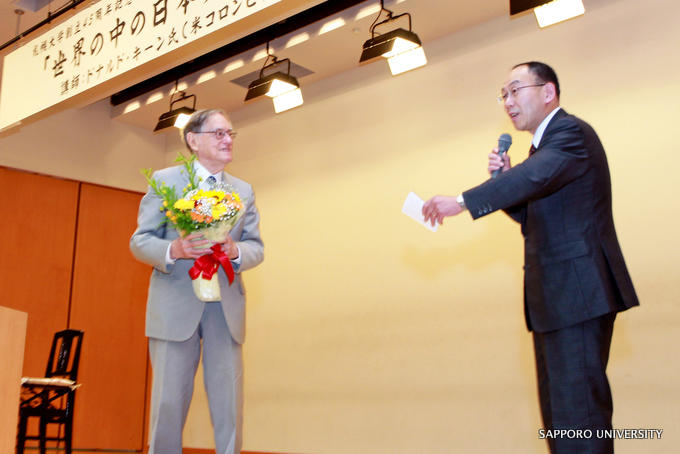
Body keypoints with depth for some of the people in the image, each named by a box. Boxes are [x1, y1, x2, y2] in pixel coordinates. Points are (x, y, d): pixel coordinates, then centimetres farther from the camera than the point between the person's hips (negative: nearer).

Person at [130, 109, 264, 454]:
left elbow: (256, 248, 10)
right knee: (169, 402, 1)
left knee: (229, 404, 3)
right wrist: (173, 250, -20)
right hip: (176, 306, -3)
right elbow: (139, 241, 1)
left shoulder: (244, 191, 16)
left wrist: (236, 251, -14)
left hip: (226, 308, 3)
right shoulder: (164, 180, 5)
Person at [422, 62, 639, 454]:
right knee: (558, 409, 15)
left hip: (578, 291, -10)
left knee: (577, 411, -9)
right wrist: (506, 178, 3)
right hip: (556, 296, 10)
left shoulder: (571, 132, -10)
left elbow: (536, 175, -31)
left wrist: (462, 202, -36)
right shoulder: (545, 142, 21)